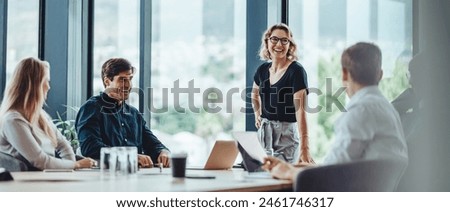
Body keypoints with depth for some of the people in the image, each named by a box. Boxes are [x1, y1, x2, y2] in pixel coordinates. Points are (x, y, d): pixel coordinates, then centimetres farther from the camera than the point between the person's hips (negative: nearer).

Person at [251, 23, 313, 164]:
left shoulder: (296, 71, -14)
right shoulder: (263, 69, 5)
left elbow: (300, 110, -24)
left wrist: (304, 148, -32)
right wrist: (257, 115, 12)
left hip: (286, 132, -6)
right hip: (264, 131, 6)